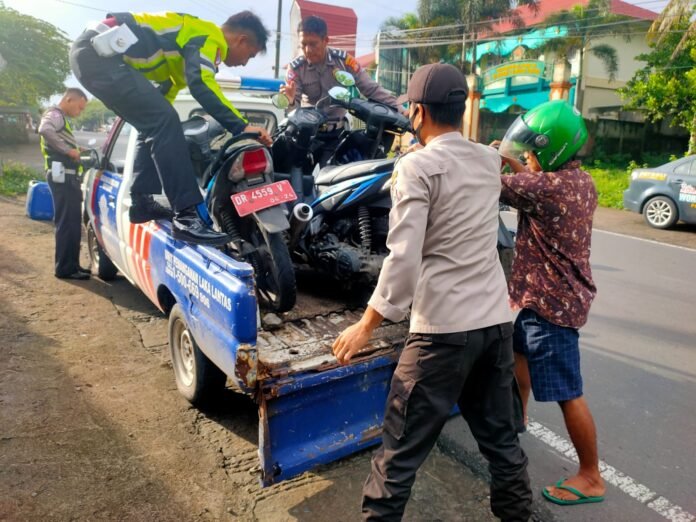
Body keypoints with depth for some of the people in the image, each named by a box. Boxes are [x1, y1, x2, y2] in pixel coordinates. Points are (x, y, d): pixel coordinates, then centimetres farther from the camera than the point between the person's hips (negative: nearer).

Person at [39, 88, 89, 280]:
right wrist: (68, 150, -25)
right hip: (62, 176, -10)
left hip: (67, 176, 10)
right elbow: (44, 130, -30)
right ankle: (65, 268, -6)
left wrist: (75, 151, 11)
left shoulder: (61, 118, 24)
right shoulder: (54, 115, -7)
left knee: (72, 222, 13)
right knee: (67, 222, -10)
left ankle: (71, 265, 19)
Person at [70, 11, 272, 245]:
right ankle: (187, 216, -26)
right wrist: (241, 126, -27)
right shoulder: (209, 37, -4)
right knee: (164, 121, -20)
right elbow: (202, 86, -25)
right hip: (99, 51, -10)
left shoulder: (195, 36, 25)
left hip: (90, 52, 10)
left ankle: (141, 202, 16)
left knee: (154, 124, 16)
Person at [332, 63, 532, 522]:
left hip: (444, 328, -7)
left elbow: (404, 257, -18)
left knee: (401, 446, 5)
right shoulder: (491, 161, 9)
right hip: (497, 320, 7)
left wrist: (367, 324, -11)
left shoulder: (417, 166, -11)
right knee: (501, 438, 21)